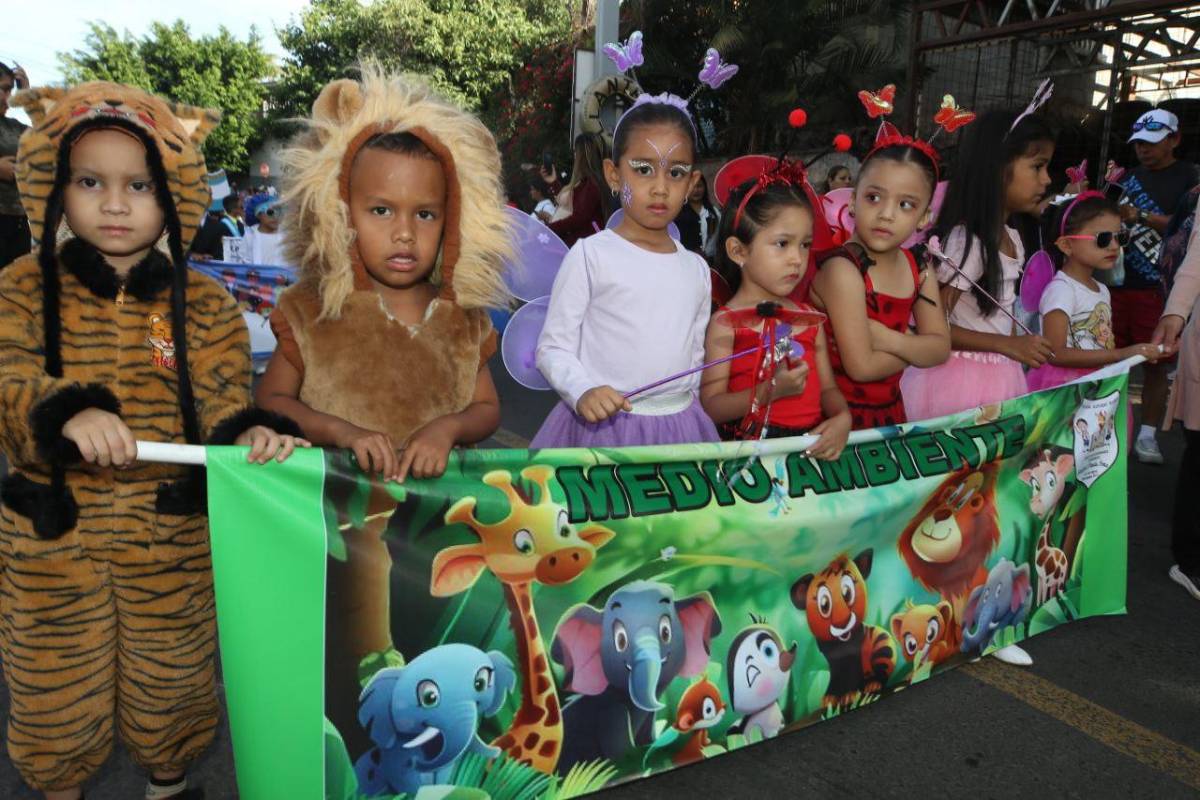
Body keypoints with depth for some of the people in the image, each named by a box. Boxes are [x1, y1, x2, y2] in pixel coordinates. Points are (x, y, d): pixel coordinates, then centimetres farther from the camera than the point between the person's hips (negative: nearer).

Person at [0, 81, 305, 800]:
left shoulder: (204, 304, -4)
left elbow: (221, 403, -9)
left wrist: (251, 433, -32)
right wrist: (67, 411, -39)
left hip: (174, 535, 0)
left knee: (170, 679, 19)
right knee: (58, 686, 18)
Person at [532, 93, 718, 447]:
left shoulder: (697, 269, 8)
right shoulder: (591, 255, -7)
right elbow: (553, 347, -7)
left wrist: (687, 415, 14)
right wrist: (583, 391, -22)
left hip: (679, 428, 4)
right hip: (601, 424, -4)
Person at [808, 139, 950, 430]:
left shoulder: (918, 267, 2)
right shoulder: (842, 270, -19)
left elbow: (940, 348, -1)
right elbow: (862, 367, -23)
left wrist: (887, 339, -18)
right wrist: (915, 347, -7)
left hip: (890, 408, 7)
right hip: (842, 414, -7)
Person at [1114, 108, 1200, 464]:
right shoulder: (1129, 176, 16)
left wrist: (1142, 216, -20)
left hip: (1156, 286, -4)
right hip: (1117, 280, 4)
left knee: (1155, 363, 0)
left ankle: (1147, 435, 7)